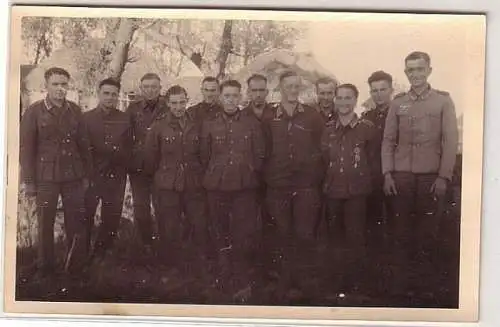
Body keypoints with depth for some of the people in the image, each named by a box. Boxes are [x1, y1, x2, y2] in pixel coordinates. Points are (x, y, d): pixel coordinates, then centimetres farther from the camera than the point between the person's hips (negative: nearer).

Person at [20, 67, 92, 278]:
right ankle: (46, 269, 22)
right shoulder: (34, 111, -2)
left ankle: (75, 268, 16)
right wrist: (28, 181, -3)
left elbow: (83, 144, 11)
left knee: (76, 224, 2)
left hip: (73, 176, 2)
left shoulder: (74, 110, 7)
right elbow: (26, 148, -1)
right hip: (46, 177, -2)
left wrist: (86, 174, 9)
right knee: (45, 224, 6)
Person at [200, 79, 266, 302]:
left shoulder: (252, 124, 4)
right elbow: (205, 156, 13)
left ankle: (242, 283, 5)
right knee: (220, 234, 8)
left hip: (245, 187, -1)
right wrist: (215, 174, 10)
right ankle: (225, 278, 22)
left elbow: (259, 156, 10)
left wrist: (248, 172, 6)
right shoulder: (209, 125, 7)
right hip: (217, 187, 2)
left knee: (245, 235, -5)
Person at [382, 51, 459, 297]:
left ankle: (427, 283, 14)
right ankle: (401, 281, 15)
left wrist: (443, 176, -7)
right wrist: (387, 173, 0)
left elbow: (451, 141, -1)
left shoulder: (443, 100, 3)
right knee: (402, 230, 4)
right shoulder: (398, 102, 8)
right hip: (401, 176, 1)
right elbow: (388, 140, 9)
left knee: (428, 231, 1)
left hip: (431, 176, -1)